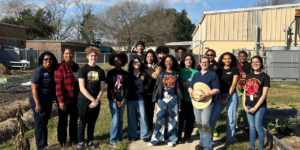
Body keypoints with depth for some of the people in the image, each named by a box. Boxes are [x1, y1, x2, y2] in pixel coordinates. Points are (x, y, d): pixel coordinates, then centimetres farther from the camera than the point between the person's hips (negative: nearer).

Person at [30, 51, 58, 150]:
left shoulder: (53, 71, 6)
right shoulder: (38, 71, -15)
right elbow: (34, 88, -17)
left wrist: (55, 98, 12)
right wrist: (37, 104, -20)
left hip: (48, 102, 7)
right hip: (39, 101, -7)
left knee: (45, 123, 16)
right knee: (40, 124, 1)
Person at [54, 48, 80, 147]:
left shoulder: (76, 67, 9)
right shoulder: (60, 67, -10)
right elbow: (58, 85, -15)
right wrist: (61, 101, -20)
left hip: (76, 99, 6)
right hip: (65, 100, -6)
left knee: (74, 119, 16)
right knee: (63, 120, 9)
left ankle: (73, 138, 33)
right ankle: (62, 141, 25)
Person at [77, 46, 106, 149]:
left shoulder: (100, 71, 6)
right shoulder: (83, 69, -5)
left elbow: (102, 88, 5)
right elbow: (82, 88, -12)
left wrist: (97, 100, -8)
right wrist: (92, 99, -14)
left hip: (96, 102, 3)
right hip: (84, 101, -3)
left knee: (92, 123, 12)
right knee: (83, 123, 6)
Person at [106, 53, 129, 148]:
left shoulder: (125, 74, 6)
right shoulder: (110, 73, -2)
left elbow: (127, 87, 5)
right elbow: (109, 88, -5)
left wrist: (124, 99, -6)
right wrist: (115, 100, -9)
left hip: (122, 99, 3)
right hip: (113, 99, -3)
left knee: (120, 120, 9)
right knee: (115, 120, -8)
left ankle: (119, 137, 24)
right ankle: (113, 141, 2)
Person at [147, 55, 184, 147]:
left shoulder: (176, 74, 5)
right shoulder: (161, 74, 7)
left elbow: (179, 89, 4)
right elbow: (157, 87, 6)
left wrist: (180, 103, -1)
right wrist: (155, 101, -1)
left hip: (173, 99, 0)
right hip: (162, 99, 0)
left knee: (172, 120, 4)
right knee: (160, 119, -1)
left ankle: (171, 139, 16)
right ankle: (155, 139, 7)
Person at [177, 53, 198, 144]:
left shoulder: (196, 72, 10)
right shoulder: (180, 71, 7)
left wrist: (185, 84, -10)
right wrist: (191, 84, -9)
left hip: (192, 98, 2)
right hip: (182, 98, -2)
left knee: (191, 118, 5)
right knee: (181, 117, -2)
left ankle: (187, 136, 21)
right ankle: (178, 137, 11)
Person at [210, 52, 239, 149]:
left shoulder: (235, 70, 0)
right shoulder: (219, 70, 9)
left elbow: (233, 85, -6)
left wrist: (226, 99, -9)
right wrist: (220, 98, -5)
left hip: (231, 95, -3)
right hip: (220, 95, 3)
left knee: (231, 118, 3)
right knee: (213, 117, 0)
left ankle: (229, 139, 18)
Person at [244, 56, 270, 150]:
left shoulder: (265, 77, -7)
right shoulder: (248, 76, 9)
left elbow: (264, 94, -10)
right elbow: (245, 91, 10)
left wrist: (255, 107, -12)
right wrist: (244, 105, 0)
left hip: (260, 107, -5)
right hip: (249, 107, 5)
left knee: (259, 128, 2)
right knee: (252, 127, 13)